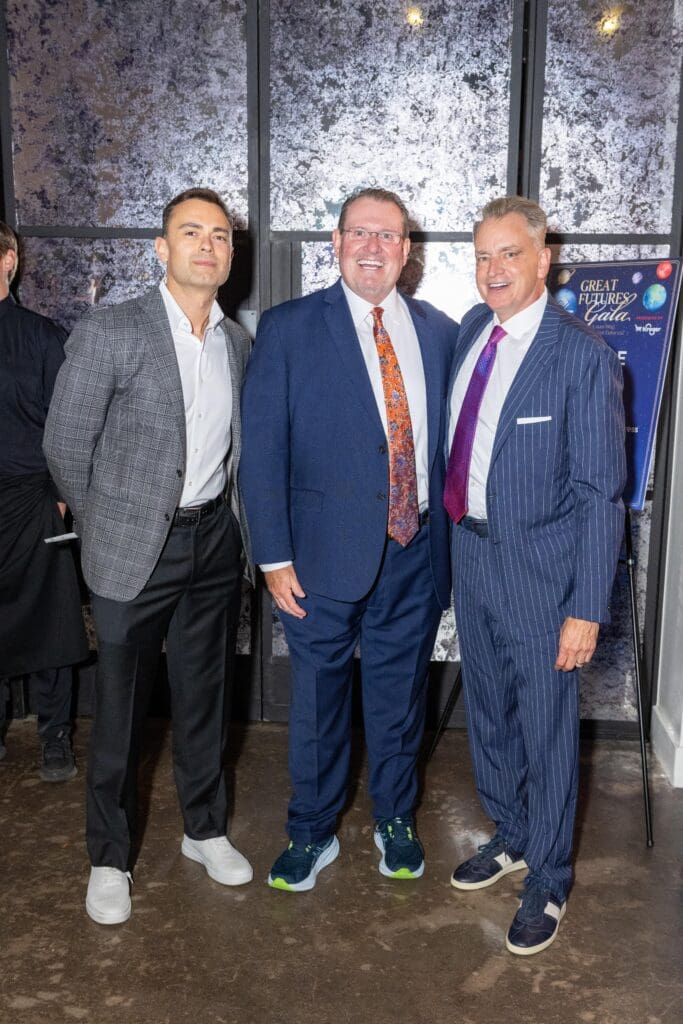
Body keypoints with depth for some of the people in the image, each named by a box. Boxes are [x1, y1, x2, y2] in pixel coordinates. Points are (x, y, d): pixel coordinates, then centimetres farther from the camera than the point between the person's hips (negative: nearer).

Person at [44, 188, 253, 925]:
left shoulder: (238, 343, 4)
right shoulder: (108, 333, -12)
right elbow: (65, 446, -6)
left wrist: (224, 517, 9)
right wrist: (109, 527, 3)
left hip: (214, 540, 4)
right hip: (135, 548, -4)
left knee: (203, 698, 17)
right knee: (120, 708, 8)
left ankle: (204, 829, 36)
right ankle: (109, 858, 27)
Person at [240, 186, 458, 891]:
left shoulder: (439, 332, 6)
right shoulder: (287, 328, -4)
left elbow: (449, 439, 10)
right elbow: (262, 447, -7)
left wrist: (450, 539, 5)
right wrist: (275, 557, -11)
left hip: (415, 554, 3)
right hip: (326, 554, -2)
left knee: (399, 695, 16)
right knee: (318, 698, 11)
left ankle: (396, 821, 38)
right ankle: (312, 832, 32)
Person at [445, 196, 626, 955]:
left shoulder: (582, 356, -16)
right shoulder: (472, 329, 3)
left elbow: (600, 492, -16)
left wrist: (586, 609, -18)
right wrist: (457, 533, 7)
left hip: (538, 564, -6)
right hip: (470, 550, 6)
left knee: (546, 726, 9)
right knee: (488, 711, 21)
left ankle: (547, 880, 30)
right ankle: (510, 835, 45)